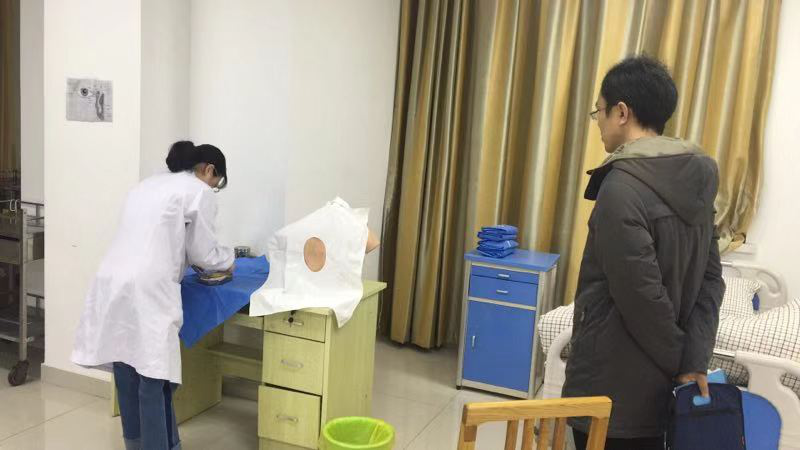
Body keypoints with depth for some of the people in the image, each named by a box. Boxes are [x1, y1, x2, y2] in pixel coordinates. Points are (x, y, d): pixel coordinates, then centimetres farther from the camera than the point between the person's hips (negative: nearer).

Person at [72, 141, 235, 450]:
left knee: (127, 375, 14)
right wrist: (227, 260, 24)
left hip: (113, 284, 8)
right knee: (153, 379, -2)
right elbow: (203, 252, 5)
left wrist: (199, 260, 33)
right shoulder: (199, 192, 3)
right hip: (146, 291, -8)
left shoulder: (149, 184, 26)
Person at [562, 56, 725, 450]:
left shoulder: (621, 186, -21)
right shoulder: (696, 181, 4)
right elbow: (710, 280, 3)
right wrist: (694, 362, -1)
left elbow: (642, 294, -22)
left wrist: (678, 359, -7)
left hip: (613, 382, -7)